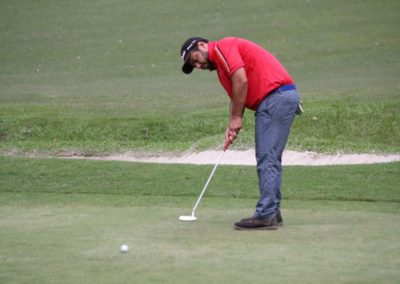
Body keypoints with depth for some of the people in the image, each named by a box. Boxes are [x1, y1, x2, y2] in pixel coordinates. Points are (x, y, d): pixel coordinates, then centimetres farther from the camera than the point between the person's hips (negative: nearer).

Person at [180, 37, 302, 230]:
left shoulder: (222, 47, -5)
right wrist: (232, 127, 9)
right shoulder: (220, 62, 25)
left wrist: (236, 118, -8)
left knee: (267, 159, -10)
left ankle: (265, 215, -11)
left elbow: (241, 80, -16)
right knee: (270, 159, 14)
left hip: (276, 96, -10)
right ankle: (272, 212, 19)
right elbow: (236, 96, 24)